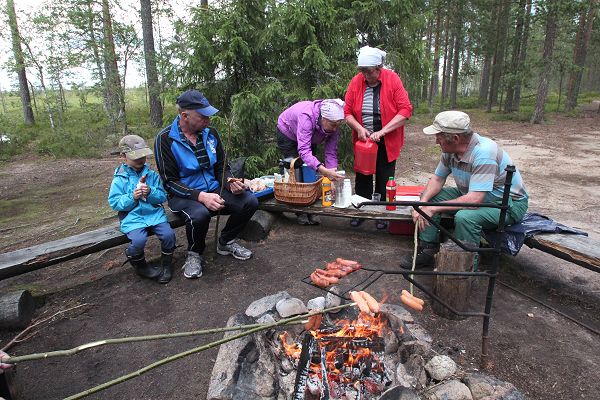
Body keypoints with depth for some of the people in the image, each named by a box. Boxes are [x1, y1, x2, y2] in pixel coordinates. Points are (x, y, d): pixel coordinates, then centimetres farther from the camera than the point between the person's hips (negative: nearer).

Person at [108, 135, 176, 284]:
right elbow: (114, 203, -1)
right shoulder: (119, 179, 2)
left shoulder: (152, 175, 8)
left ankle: (166, 264, 8)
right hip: (132, 217, -2)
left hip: (154, 213, 3)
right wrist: (132, 197, -15)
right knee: (138, 240, -29)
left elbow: (162, 196, 5)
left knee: (168, 234, -21)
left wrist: (151, 192, -15)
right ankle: (140, 265, 6)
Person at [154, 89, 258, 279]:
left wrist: (230, 183, -11)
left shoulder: (210, 132, 4)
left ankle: (226, 242, 9)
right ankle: (195, 254, -5)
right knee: (199, 214, -38)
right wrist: (200, 196, -27)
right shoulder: (165, 139, -11)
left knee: (250, 201, -16)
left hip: (214, 189, 5)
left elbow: (221, 167, 12)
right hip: (184, 196, -5)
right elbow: (170, 181, -13)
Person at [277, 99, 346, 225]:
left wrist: (332, 178, -38)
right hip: (287, 133, -5)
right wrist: (323, 170, -66)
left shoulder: (333, 125, -27)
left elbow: (331, 152, -26)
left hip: (310, 138, 5)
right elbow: (303, 150, -54)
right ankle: (301, 213, -2)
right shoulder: (307, 117, -45)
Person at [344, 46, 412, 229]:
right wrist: (359, 128, -20)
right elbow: (347, 111, -2)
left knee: (384, 179, 7)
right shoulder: (356, 82, -6)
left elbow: (405, 110, -16)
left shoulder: (393, 80, -12)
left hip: (386, 143, -2)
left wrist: (382, 131, -24)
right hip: (363, 140, 2)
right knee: (362, 178, 10)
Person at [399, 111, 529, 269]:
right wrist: (423, 202, -16)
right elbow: (437, 179, 3)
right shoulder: (450, 150, -7)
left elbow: (474, 200, -37)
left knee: (464, 217, -36)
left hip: (508, 204, -8)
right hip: (473, 195, 8)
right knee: (429, 196, -2)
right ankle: (427, 251, 3)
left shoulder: (484, 152, -31)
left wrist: (433, 208, -32)